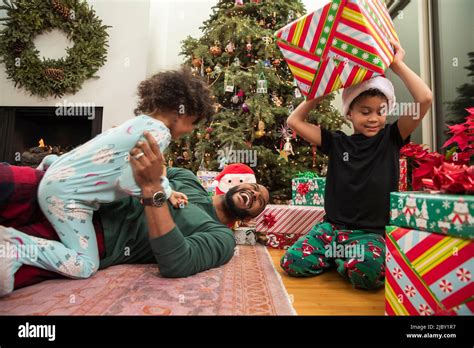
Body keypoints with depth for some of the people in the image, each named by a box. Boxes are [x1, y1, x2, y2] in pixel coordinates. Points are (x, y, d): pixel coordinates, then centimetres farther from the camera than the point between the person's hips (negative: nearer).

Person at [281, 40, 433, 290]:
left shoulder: (391, 138, 3)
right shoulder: (337, 142, 5)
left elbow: (425, 99, -11)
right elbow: (294, 121, 3)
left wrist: (396, 64, -3)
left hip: (371, 232, -2)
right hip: (332, 226, 2)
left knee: (366, 273, -34)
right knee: (291, 263, -15)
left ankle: (341, 256, 1)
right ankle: (337, 254, 10)